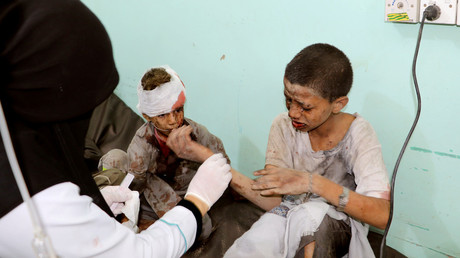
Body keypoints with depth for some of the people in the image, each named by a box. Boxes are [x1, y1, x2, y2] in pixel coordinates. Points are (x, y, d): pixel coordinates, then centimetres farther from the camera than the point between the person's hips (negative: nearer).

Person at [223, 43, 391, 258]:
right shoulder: (284, 126, -8)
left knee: (311, 212, -37)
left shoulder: (357, 133, -17)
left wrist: (312, 182, -35)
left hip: (337, 226, -1)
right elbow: (272, 200, -11)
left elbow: (382, 215, -28)